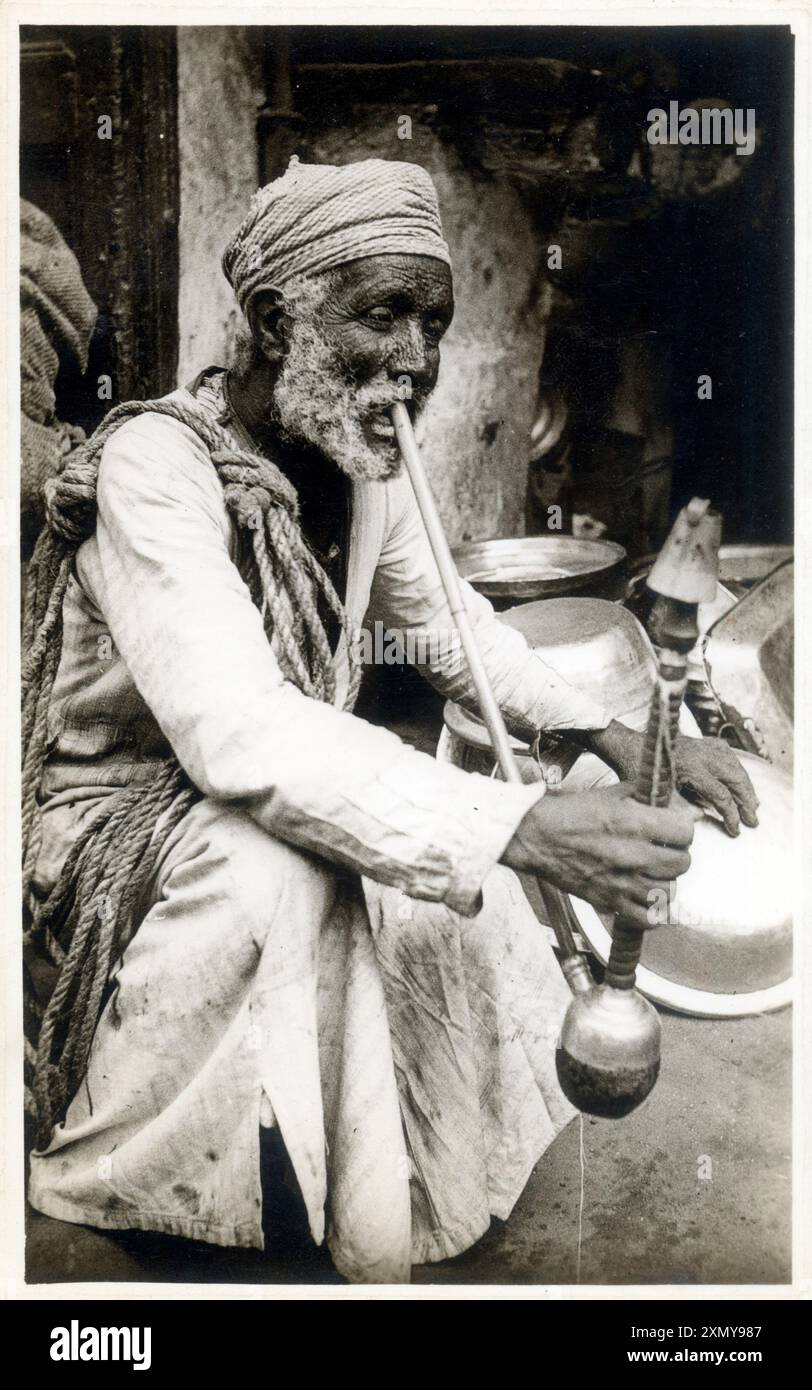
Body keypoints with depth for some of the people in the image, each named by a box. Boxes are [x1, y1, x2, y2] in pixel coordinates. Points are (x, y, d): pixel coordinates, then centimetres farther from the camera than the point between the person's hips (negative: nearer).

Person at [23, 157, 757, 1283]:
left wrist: (613, 736, -11)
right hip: (126, 807, -7)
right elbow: (240, 733, -40)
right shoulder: (157, 464, -27)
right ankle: (114, 1171, -10)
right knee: (275, 864, -36)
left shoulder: (367, 457, -2)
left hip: (299, 784, 7)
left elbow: (452, 626, 7)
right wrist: (525, 827, -49)